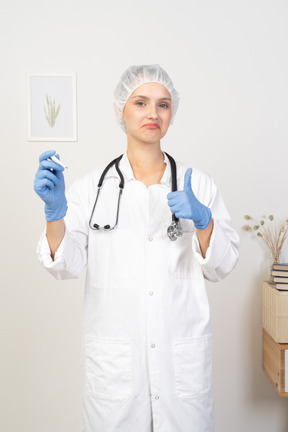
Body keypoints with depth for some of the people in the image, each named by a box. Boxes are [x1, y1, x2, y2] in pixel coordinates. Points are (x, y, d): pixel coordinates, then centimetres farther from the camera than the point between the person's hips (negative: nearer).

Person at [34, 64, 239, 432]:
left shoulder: (197, 184, 3)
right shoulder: (93, 186, 0)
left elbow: (221, 267, 2)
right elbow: (66, 264, -6)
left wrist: (202, 220, -16)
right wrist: (54, 211, -23)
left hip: (182, 356, 1)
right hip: (113, 356, 0)